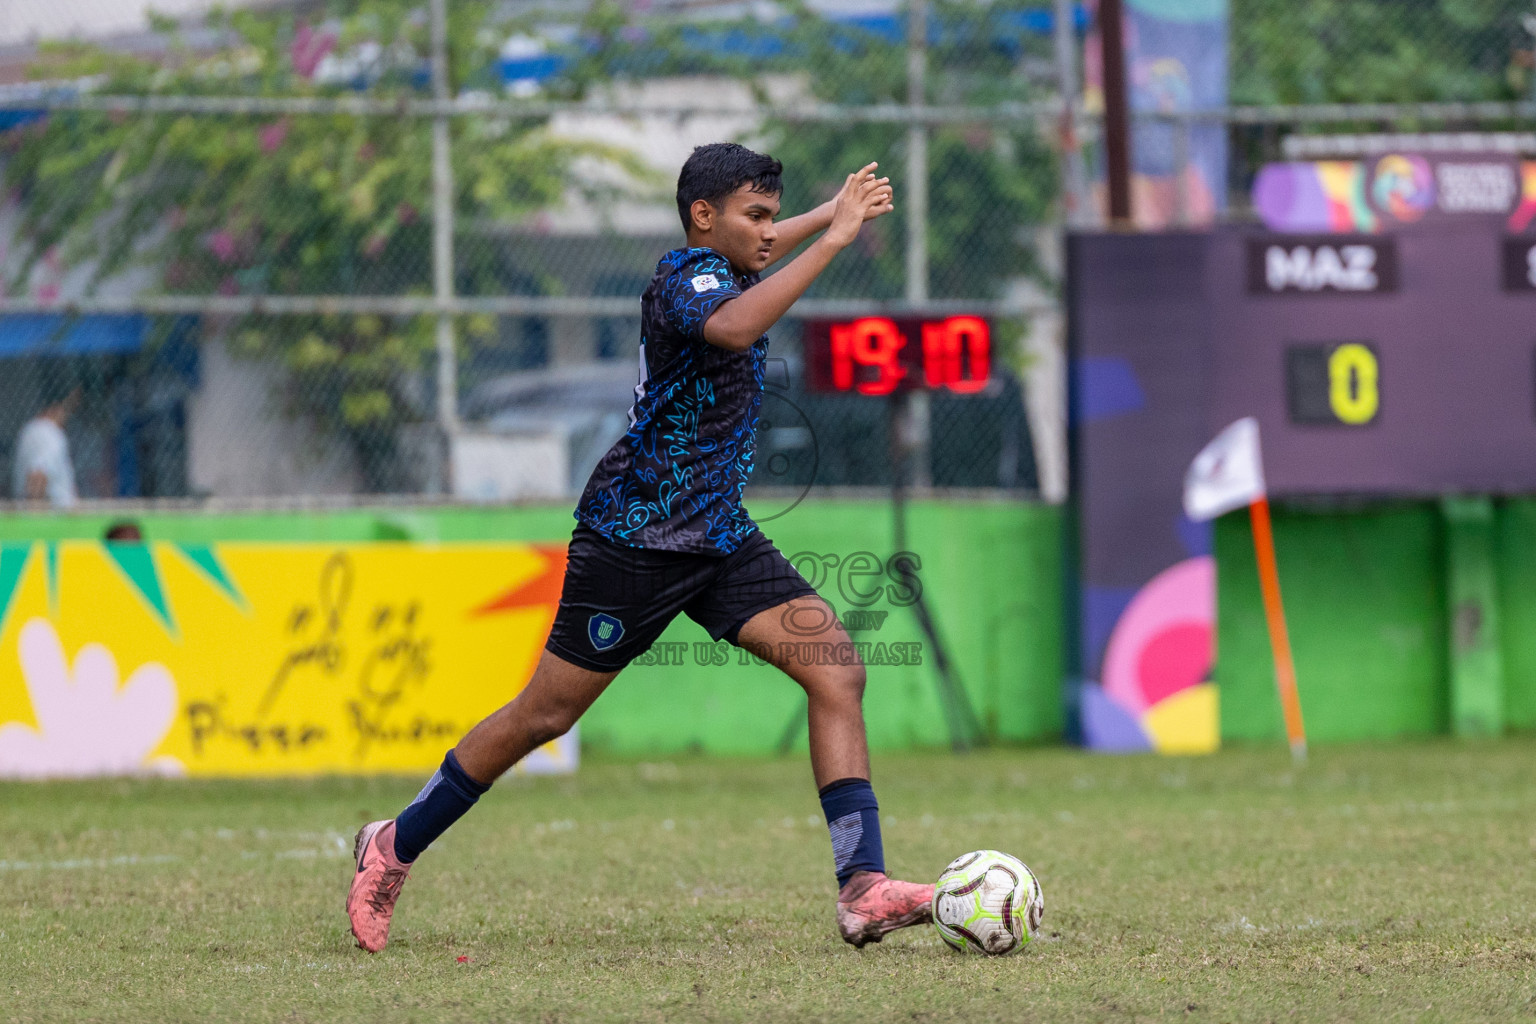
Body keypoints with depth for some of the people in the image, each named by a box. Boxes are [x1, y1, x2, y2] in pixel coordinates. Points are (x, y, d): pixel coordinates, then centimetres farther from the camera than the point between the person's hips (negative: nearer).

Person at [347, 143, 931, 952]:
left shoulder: (713, 269, 11)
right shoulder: (685, 279, -17)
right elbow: (732, 327, -43)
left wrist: (827, 215, 37)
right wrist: (832, 239, -39)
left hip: (719, 538, 9)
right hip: (634, 540, -9)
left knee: (838, 672, -10)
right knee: (545, 714, 1)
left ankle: (862, 887, -18)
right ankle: (394, 848, 21)